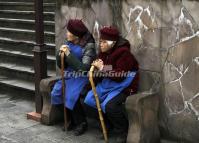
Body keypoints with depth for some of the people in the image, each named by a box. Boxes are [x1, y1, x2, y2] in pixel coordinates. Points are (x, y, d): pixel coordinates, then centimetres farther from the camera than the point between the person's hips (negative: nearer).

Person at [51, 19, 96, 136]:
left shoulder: (88, 46, -16)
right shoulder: (69, 43, 3)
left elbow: (83, 68, -26)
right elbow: (61, 65, 8)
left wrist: (68, 54, -26)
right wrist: (60, 54, -13)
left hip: (82, 76, -7)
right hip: (69, 74, 7)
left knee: (71, 96, -27)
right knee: (56, 93, -12)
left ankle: (82, 123, -2)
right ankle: (74, 120, 7)